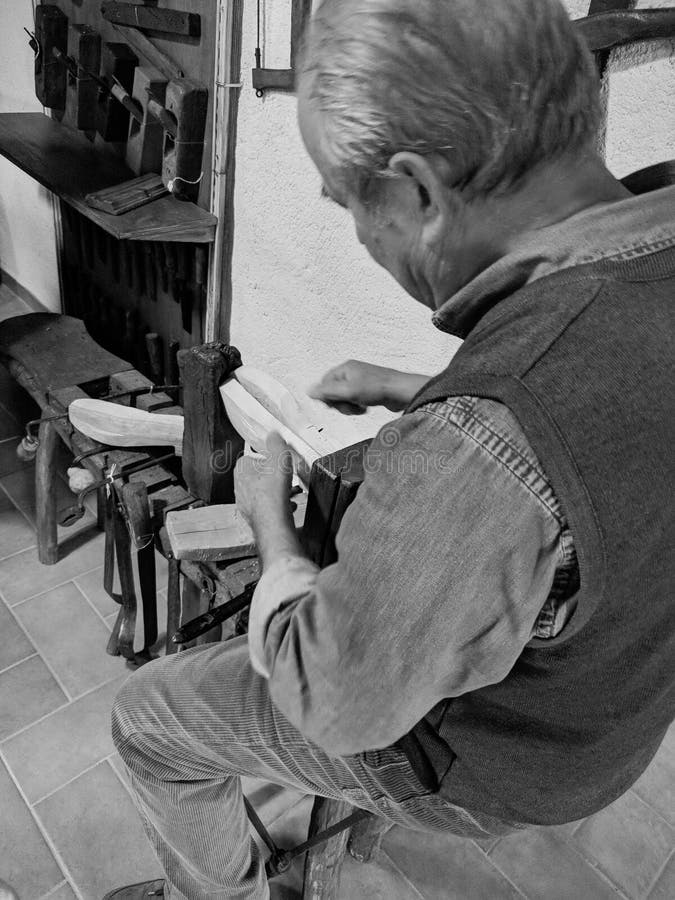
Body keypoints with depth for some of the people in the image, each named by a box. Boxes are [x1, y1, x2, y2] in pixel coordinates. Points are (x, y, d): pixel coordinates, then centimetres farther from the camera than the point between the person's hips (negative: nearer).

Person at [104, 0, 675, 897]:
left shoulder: (474, 454, -44)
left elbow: (339, 700, -26)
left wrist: (269, 519, -12)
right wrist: (416, 392, 0)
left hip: (474, 749, -6)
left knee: (149, 717, 10)